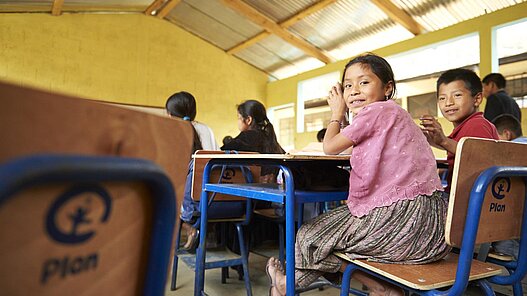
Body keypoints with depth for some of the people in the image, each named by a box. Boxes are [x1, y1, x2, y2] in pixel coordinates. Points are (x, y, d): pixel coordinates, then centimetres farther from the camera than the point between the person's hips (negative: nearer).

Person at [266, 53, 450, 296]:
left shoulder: (376, 110, -10)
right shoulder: (395, 113, 19)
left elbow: (330, 147, -2)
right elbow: (353, 149, 26)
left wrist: (337, 113, 12)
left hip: (400, 217, -10)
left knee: (310, 236, 0)